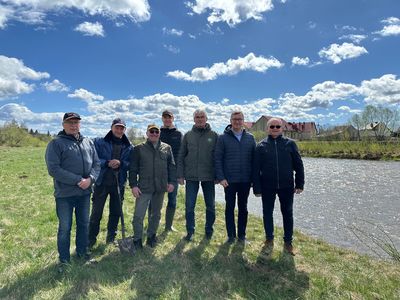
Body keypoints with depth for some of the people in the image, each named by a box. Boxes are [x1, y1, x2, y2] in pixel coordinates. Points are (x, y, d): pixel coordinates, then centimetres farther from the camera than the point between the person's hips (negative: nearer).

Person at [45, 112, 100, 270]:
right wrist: (77, 180, -21)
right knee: (65, 227, 9)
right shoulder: (56, 143, -8)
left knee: (84, 224, 18)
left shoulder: (89, 142, 8)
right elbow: (53, 169, -16)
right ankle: (64, 259, 27)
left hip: (85, 192, 5)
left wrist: (90, 179, -14)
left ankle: (82, 251, 37)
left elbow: (96, 163, 6)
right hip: (65, 194, -4)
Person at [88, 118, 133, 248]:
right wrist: (107, 163, -21)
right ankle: (91, 238, 24)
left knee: (116, 212, 14)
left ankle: (111, 237, 32)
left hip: (119, 183, 3)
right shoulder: (99, 142, -3)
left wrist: (120, 163, -17)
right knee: (96, 212, 6)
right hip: (102, 182, -2)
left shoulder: (128, 146, 4)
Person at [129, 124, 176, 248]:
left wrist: (172, 182, 2)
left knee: (156, 214, 14)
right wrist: (133, 185, -6)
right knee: (138, 215, 0)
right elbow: (133, 168, 0)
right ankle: (137, 239, 19)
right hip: (144, 188, -2)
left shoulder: (167, 148, 6)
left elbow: (172, 166, 8)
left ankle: (151, 236, 32)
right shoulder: (139, 149, 0)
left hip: (160, 188, 3)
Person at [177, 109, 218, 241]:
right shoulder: (188, 135, 5)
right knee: (189, 205, 5)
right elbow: (181, 156, 5)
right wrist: (180, 175, -1)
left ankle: (209, 230, 29)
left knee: (210, 206, 11)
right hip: (191, 176, 0)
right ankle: (190, 231, 21)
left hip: (209, 176, 0)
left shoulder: (214, 135, 1)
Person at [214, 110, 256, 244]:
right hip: (229, 180, -2)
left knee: (243, 208, 13)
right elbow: (218, 159, -5)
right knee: (230, 207, 9)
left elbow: (254, 158, 6)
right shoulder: (223, 138, -3)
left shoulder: (250, 138, 4)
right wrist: (221, 177, -12)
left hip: (245, 180, 2)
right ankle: (231, 235, 23)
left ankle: (242, 234, 28)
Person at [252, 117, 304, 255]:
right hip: (267, 187, 0)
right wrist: (257, 187, -5)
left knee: (287, 213, 10)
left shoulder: (290, 143, 0)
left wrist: (300, 183, -1)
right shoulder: (261, 146, -1)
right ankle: (269, 238, 31)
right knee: (267, 212, 11)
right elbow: (256, 169, -2)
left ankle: (288, 242, 27)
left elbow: (298, 165, 3)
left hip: (286, 186, 0)